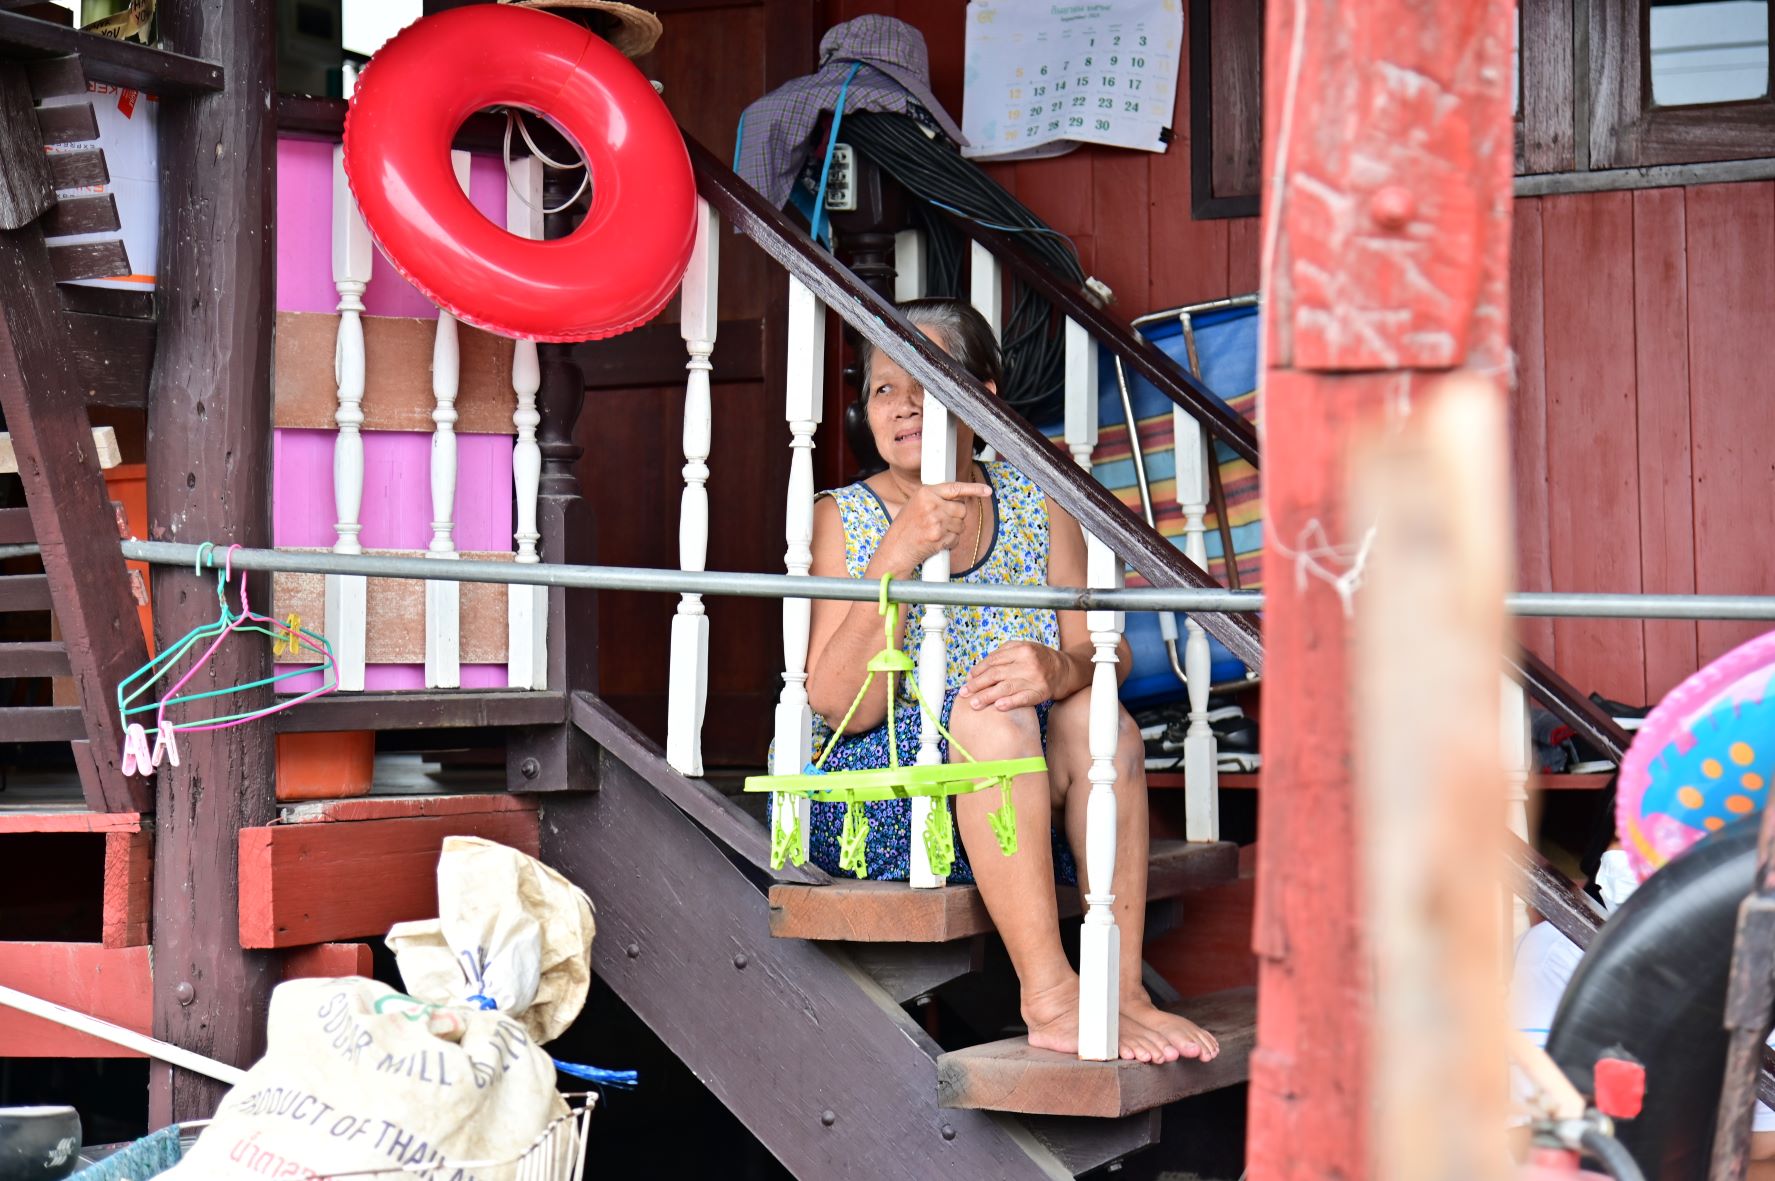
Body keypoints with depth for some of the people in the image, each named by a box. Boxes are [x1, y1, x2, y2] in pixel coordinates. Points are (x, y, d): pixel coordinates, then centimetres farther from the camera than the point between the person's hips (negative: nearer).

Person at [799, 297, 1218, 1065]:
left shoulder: (1037, 506, 9)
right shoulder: (843, 519, 0)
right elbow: (839, 704, -12)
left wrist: (1062, 668, -27)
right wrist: (898, 555, -24)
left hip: (1023, 790, 3)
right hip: (868, 806, -3)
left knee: (1097, 717, -26)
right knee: (988, 710, -31)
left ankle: (1122, 987, -29)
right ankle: (1046, 993, -38)